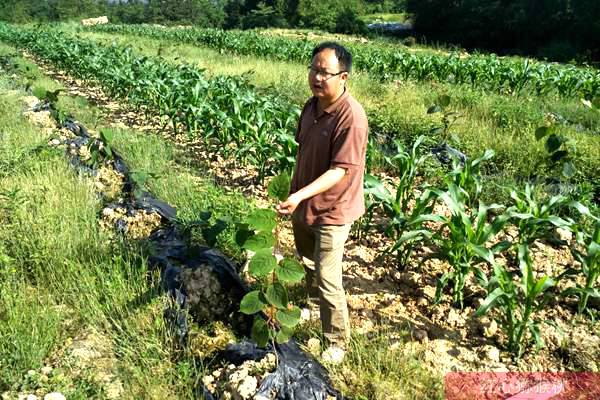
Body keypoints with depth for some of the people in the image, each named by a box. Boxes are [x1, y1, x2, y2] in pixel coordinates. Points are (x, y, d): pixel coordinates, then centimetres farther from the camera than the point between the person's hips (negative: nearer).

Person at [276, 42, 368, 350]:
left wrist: (300, 195, -37)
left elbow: (340, 170, -28)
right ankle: (312, 299, 56)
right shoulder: (311, 106, -2)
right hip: (303, 202, 8)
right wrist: (293, 192, 15)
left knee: (327, 280, 0)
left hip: (331, 209, -8)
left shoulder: (351, 117, -26)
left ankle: (336, 343, 20)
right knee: (307, 258, 28)